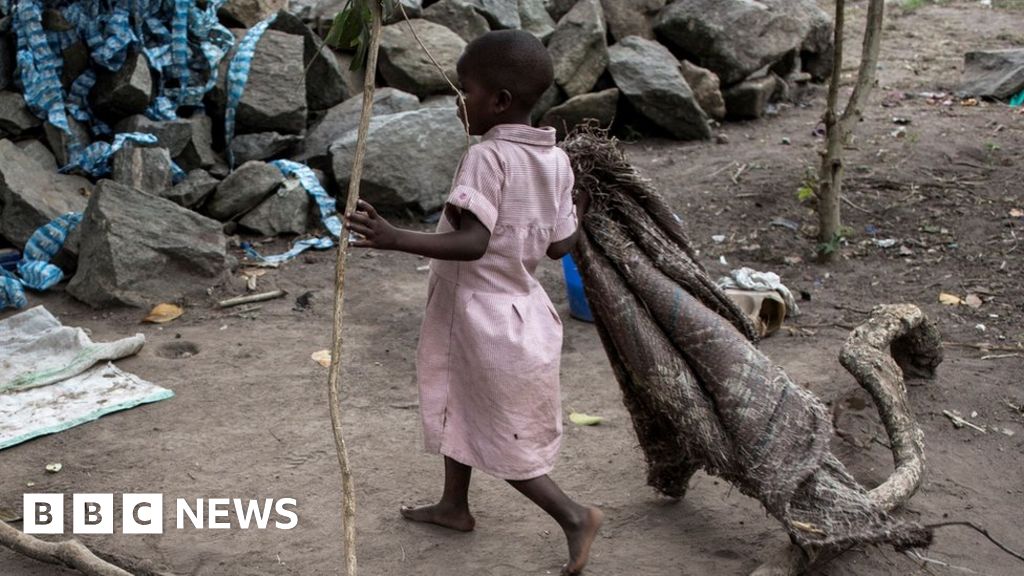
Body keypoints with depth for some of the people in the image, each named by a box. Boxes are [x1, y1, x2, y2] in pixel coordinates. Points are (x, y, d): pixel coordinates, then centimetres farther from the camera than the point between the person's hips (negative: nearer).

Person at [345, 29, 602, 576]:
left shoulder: (486, 157, -23)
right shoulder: (556, 159, 0)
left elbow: (472, 242, -32)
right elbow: (561, 244, 5)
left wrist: (394, 237, -37)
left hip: (484, 319, -9)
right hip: (517, 306, 9)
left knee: (499, 435, 6)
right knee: (461, 409, 26)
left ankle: (574, 515, 9)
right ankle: (454, 505, 42)